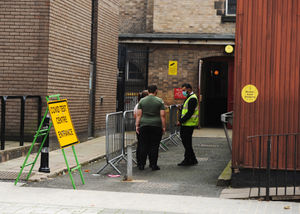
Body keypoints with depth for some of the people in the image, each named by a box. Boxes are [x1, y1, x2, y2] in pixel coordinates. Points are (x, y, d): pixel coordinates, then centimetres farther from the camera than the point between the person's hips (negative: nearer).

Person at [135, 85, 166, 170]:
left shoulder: (142, 101, 5)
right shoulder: (159, 101, -1)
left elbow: (138, 114, 2)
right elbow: (162, 115, -4)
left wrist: (137, 125, 6)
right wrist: (163, 127, 1)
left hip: (144, 126, 2)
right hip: (156, 126, -2)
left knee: (143, 145, 5)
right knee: (154, 146, 3)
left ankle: (141, 164, 6)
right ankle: (153, 165, 5)